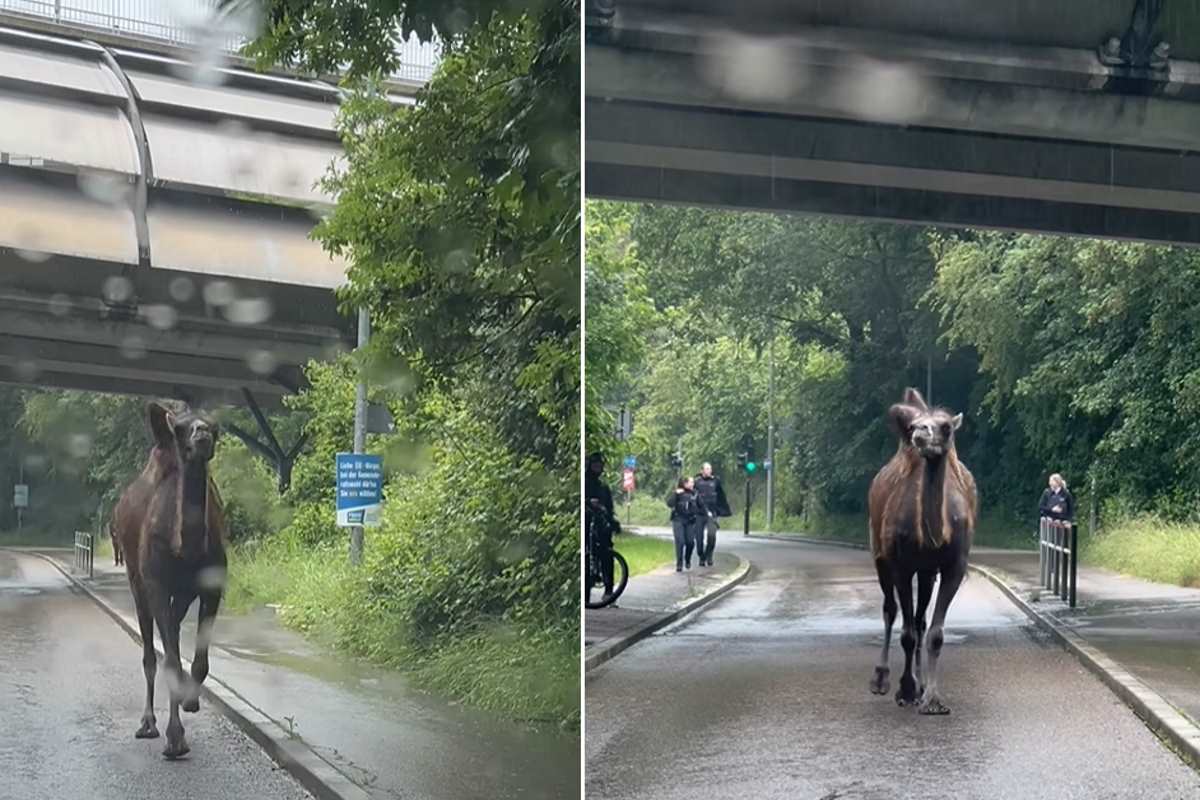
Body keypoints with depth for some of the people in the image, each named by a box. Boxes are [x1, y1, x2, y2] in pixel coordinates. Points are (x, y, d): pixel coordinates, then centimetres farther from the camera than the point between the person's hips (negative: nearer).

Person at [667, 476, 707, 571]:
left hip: (690, 521, 3)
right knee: (680, 542, -10)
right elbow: (669, 504, -14)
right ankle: (679, 564, -1)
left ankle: (687, 561, 24)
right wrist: (675, 494, -21)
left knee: (690, 542, -2)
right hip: (678, 520, -3)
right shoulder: (678, 493, -4)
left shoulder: (694, 494, 5)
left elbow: (701, 505, 17)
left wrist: (706, 513, 22)